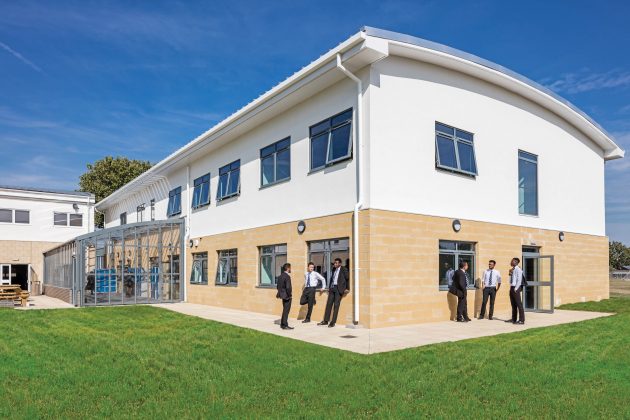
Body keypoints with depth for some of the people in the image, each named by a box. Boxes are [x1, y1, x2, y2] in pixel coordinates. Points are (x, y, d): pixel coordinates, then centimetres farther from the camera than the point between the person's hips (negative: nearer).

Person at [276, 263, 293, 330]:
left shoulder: (280, 276, 7)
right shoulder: (287, 276, -21)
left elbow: (278, 286, 11)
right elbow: (288, 287, -26)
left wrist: (280, 293, 15)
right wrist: (289, 295, -14)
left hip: (283, 295, 9)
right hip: (287, 296, -9)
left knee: (285, 310, 19)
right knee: (286, 311, 1)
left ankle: (282, 324, 28)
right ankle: (285, 325, 7)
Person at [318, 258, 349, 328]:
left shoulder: (344, 270, -3)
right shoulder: (334, 269, 15)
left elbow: (348, 279, 0)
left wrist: (347, 288, -3)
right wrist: (329, 287, 12)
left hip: (339, 289, -6)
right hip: (332, 288, 6)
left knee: (336, 305, -6)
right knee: (329, 304, 4)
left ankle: (333, 322, -3)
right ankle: (326, 321, 8)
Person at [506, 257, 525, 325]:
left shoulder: (518, 269, -10)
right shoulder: (512, 270, 15)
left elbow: (519, 280, -15)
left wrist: (516, 289, -17)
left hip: (516, 288, -9)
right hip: (511, 288, 9)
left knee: (519, 304, -7)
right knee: (513, 304, 12)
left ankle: (521, 320, -5)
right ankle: (513, 319, 18)